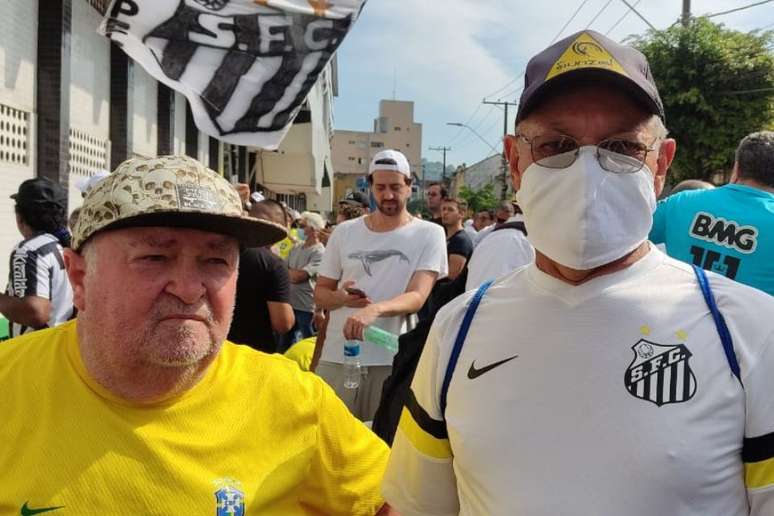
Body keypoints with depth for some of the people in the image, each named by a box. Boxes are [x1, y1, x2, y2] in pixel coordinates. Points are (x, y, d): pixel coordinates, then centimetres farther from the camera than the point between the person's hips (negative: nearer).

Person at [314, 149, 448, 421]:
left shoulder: (429, 234, 0)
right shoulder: (344, 232, 8)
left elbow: (417, 296, -12)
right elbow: (320, 293, 12)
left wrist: (374, 309, -31)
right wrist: (342, 297, -12)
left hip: (393, 359, -2)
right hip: (336, 356, 2)